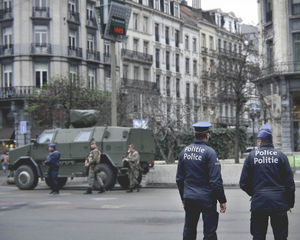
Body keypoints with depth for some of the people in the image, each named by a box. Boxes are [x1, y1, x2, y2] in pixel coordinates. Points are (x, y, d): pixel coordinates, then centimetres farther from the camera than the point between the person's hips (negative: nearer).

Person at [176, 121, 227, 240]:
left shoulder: (184, 151, 5)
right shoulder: (209, 152, -12)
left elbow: (179, 178, 11)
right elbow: (216, 180, -16)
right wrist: (222, 200, -8)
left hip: (189, 199, 6)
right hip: (207, 199, -5)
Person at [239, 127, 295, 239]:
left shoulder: (251, 156, -1)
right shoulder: (280, 156, -1)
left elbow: (243, 183, 1)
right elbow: (290, 182, -1)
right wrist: (290, 202, 11)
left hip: (258, 202, 0)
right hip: (279, 204, 0)